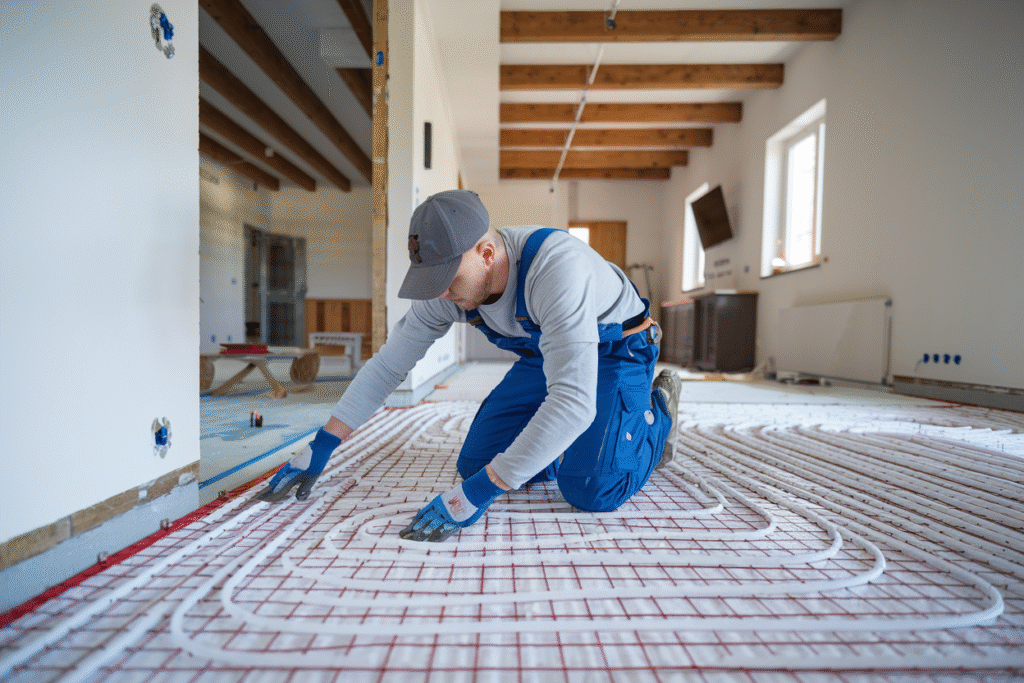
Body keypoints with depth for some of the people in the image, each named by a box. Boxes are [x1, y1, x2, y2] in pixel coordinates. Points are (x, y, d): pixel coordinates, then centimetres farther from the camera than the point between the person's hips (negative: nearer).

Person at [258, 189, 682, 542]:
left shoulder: (555, 266, -40)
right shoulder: (450, 287, -18)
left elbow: (573, 403, -46)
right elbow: (388, 364, -9)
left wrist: (477, 494, -44)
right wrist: (320, 448, -9)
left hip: (615, 350, -5)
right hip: (544, 355, 6)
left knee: (590, 491, -24)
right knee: (475, 465, -3)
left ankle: (655, 415, 6)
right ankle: (578, 441, 18)